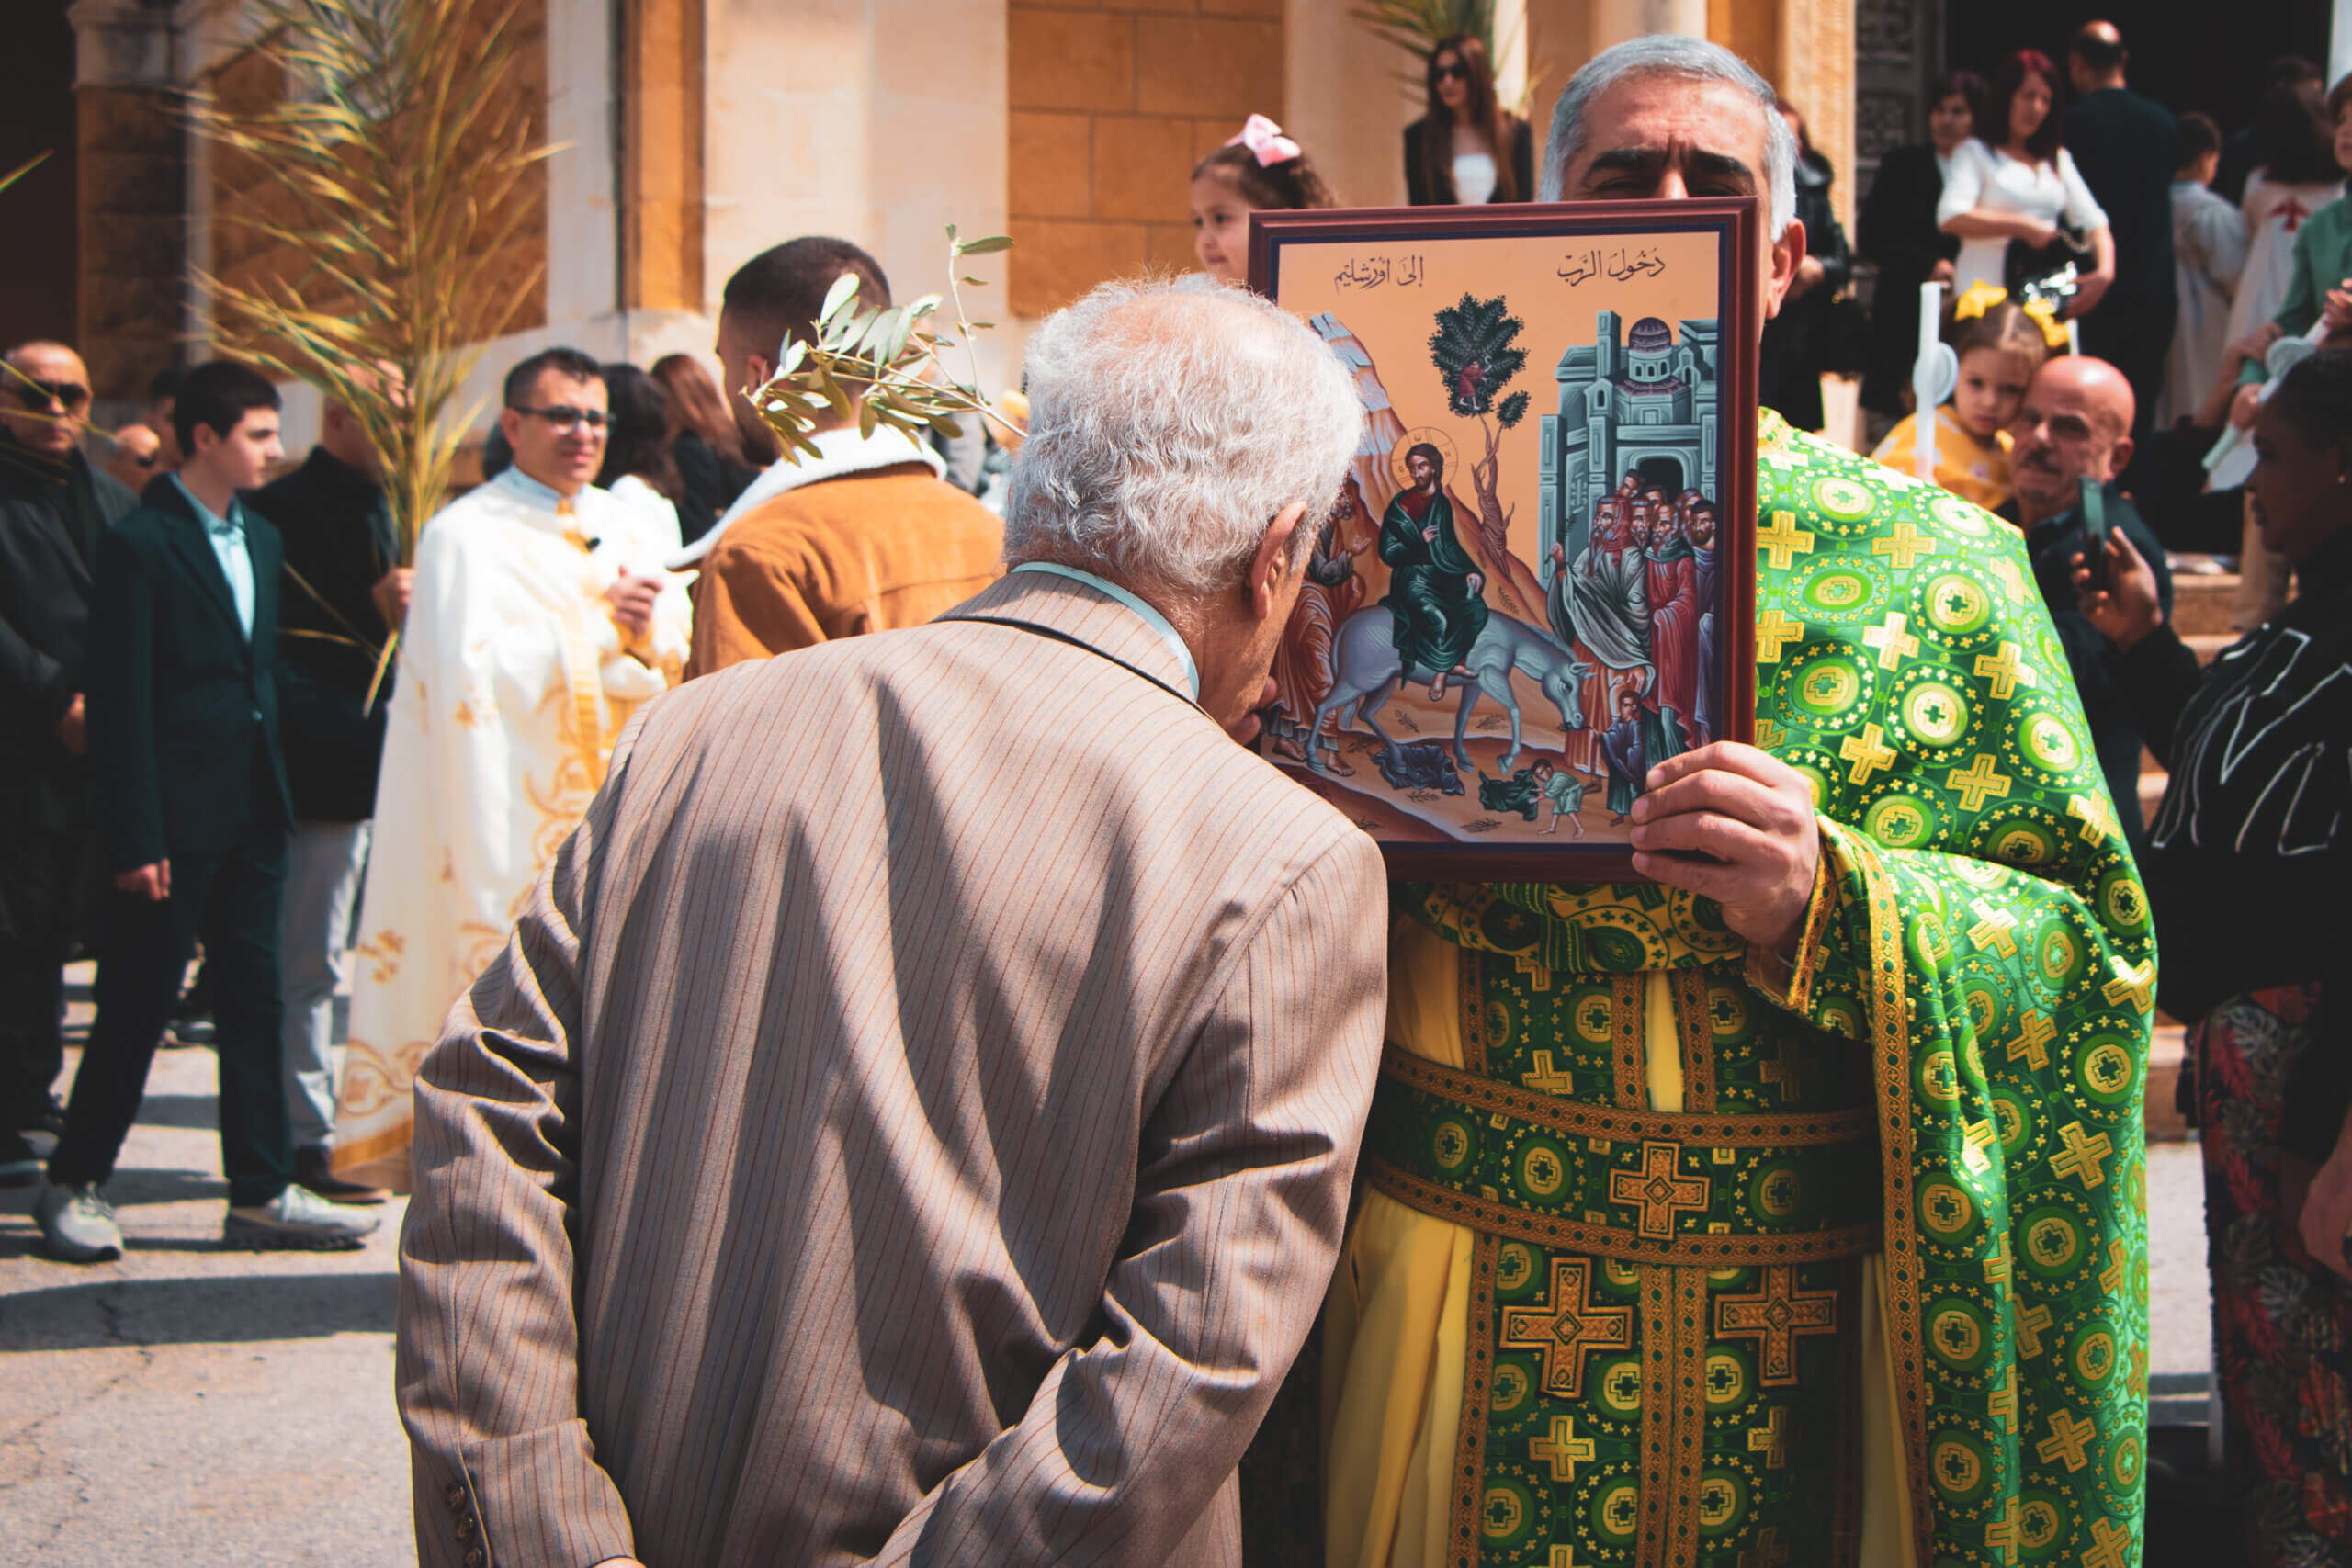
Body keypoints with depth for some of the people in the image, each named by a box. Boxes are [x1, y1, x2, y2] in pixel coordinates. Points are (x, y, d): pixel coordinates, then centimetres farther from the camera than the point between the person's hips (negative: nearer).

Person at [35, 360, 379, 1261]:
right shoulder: (138, 544, -10)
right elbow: (120, 704, -13)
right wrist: (134, 839, -16)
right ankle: (75, 1186, 17)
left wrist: (277, 795, 12)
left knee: (255, 1001, 9)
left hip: (253, 815, 7)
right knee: (137, 1008, 2)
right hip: (175, 821, -7)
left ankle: (262, 1192, 15)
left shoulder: (260, 540, 14)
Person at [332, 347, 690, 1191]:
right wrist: (600, 625, -12)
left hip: (618, 809, 5)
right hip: (510, 820, -4)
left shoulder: (633, 532, 16)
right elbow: (471, 674, -12)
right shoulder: (466, 535, 0)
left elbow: (676, 666, 8)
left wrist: (642, 640, -14)